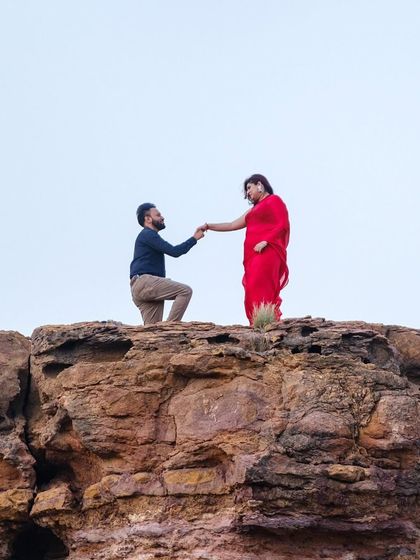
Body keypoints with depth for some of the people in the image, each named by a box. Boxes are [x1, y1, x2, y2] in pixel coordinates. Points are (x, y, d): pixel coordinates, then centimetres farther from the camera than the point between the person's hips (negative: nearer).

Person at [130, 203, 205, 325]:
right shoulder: (148, 235, -3)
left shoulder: (149, 236, 31)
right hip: (145, 282, -11)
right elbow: (174, 251, -10)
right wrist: (194, 238, -3)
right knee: (185, 291, -19)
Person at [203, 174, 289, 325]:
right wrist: (209, 226, 26)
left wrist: (265, 242, -17)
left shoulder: (274, 201, 5)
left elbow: (283, 225, -7)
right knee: (254, 292, -3)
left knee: (260, 290, -21)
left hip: (267, 252, -8)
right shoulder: (254, 209, 28)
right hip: (253, 255, 8)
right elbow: (233, 225, 30)